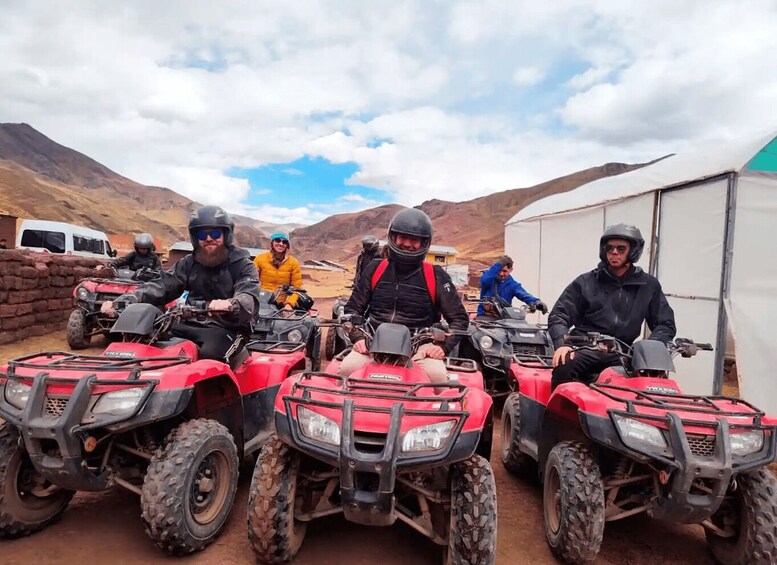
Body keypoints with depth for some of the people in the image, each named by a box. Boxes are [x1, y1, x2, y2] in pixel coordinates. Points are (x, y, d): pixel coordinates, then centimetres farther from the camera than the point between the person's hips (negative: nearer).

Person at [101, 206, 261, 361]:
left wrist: (230, 305, -47)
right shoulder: (189, 263, 12)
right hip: (191, 325, 5)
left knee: (208, 353, -36)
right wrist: (122, 302, -16)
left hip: (227, 328, -5)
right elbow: (161, 286, 2)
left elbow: (250, 299, -21)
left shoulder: (242, 265, -4)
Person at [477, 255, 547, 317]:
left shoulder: (512, 285, 3)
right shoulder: (489, 276, 0)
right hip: (484, 316, -2)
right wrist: (499, 264, -26)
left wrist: (536, 301, -36)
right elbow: (484, 280, -25)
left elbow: (524, 295, -14)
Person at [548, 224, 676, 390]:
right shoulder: (586, 282, 8)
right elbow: (559, 314, 4)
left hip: (621, 355, 2)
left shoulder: (649, 285, 12)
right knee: (563, 367, -33)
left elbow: (666, 324, 14)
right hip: (585, 349, -1)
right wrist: (562, 344, -15)